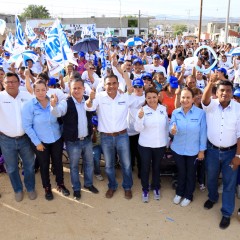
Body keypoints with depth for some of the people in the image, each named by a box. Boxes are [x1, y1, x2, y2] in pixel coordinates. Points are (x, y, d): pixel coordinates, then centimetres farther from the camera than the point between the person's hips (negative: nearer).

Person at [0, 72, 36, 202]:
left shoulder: (27, 95, -3)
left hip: (25, 138, 1)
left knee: (29, 165, 16)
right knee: (12, 168, 17)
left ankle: (30, 188, 39)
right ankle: (18, 189, 39)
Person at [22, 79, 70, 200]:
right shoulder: (29, 105, -15)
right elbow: (27, 126, -13)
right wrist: (37, 142, -12)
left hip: (57, 139, 2)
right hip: (40, 142, -2)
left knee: (58, 162, 16)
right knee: (44, 165, 14)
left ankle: (60, 184, 38)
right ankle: (47, 188, 35)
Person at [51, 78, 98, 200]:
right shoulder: (66, 103, -16)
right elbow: (57, 113, -35)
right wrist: (54, 105, -55)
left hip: (87, 139, 4)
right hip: (72, 141, -4)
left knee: (89, 163, 20)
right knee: (74, 166, 14)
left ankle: (88, 184, 44)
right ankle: (76, 189, 34)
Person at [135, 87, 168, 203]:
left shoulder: (163, 109, -3)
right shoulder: (143, 110, -12)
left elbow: (166, 126, 9)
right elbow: (138, 129, -18)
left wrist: (168, 140, 12)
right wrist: (140, 118, -35)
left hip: (160, 145, 2)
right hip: (145, 145, -2)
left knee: (156, 167, 19)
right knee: (145, 167, 11)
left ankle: (156, 188, 39)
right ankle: (145, 190, 30)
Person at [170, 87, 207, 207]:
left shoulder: (200, 113, -15)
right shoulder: (175, 112, -6)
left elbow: (203, 133, -10)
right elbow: (172, 128, -11)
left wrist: (202, 150, -7)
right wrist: (172, 130, -35)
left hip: (193, 150, -2)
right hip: (178, 149, 2)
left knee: (190, 173, 17)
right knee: (181, 172, 20)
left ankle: (188, 195, 38)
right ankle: (179, 193, 43)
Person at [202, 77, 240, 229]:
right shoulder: (211, 105, -9)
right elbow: (205, 99, -34)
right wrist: (211, 83, -53)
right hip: (212, 150, 2)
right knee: (211, 177, 21)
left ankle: (227, 213, 25)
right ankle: (213, 197, 51)